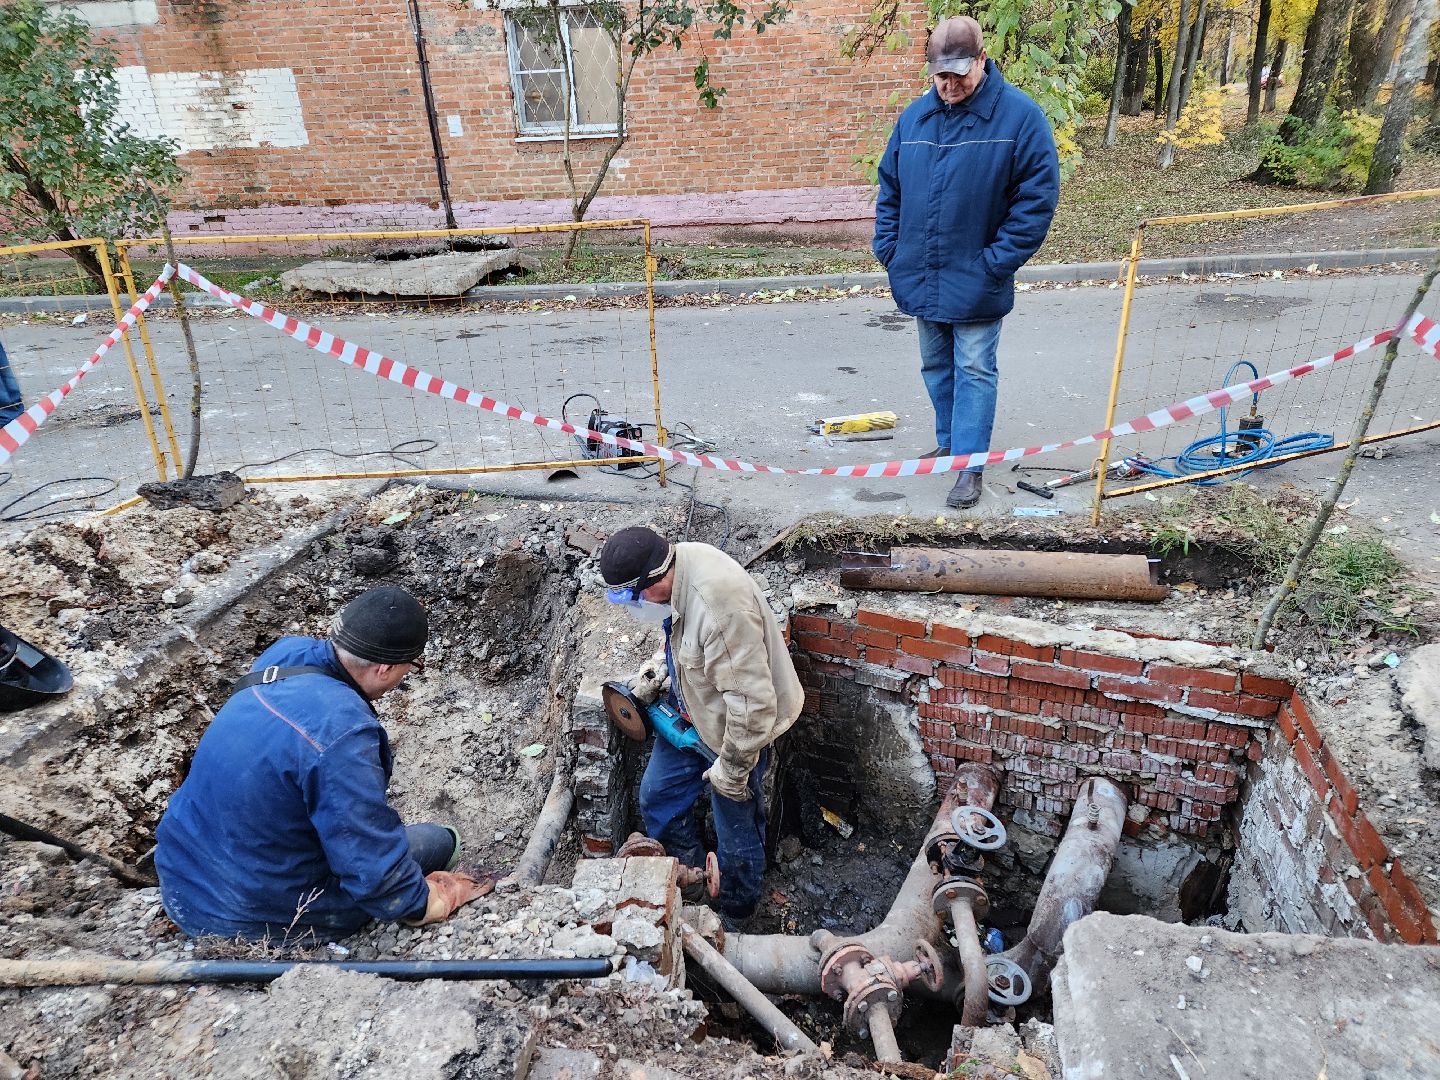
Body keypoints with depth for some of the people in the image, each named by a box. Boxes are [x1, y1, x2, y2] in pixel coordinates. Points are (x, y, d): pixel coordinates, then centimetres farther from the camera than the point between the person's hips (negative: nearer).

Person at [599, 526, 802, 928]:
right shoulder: (679, 561, -12)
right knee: (656, 796, 21)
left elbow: (752, 701, -33)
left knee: (736, 830, 13)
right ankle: (690, 872, 46)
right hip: (691, 711, 9)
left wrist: (733, 767, -21)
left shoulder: (721, 608, -41)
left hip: (736, 727, -8)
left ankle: (735, 915, 40)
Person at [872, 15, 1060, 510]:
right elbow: (889, 189, 13)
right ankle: (949, 442, 33)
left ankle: (969, 465, 8)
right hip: (921, 277, 5)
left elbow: (1038, 197, -11)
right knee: (936, 367, 16)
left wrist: (997, 262, -15)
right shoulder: (914, 117, 5)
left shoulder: (1020, 116, -10)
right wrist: (888, 250, 4)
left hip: (975, 281, -5)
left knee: (974, 371, 0)